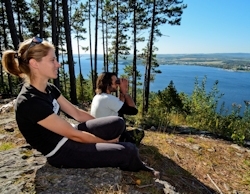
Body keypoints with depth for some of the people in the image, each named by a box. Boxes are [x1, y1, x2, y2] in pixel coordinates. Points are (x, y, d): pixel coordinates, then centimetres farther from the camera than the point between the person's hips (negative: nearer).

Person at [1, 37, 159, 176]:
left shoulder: (49, 88, 0)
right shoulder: (30, 102, -27)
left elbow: (77, 113, 6)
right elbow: (74, 135, -22)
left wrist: (108, 129, 8)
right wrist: (108, 141, -10)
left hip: (67, 136, 9)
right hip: (61, 152, -8)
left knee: (118, 123, 2)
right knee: (129, 151, -14)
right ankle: (137, 169, 23)